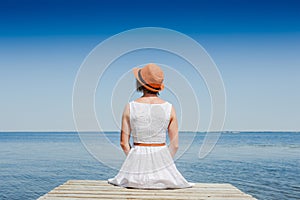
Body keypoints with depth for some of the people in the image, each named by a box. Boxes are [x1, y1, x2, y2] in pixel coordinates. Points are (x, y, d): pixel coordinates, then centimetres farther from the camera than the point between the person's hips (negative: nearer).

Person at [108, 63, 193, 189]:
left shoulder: (130, 107, -5)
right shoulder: (169, 108, -4)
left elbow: (124, 142, -1)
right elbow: (175, 144, -1)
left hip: (136, 159, 1)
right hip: (161, 157, 0)